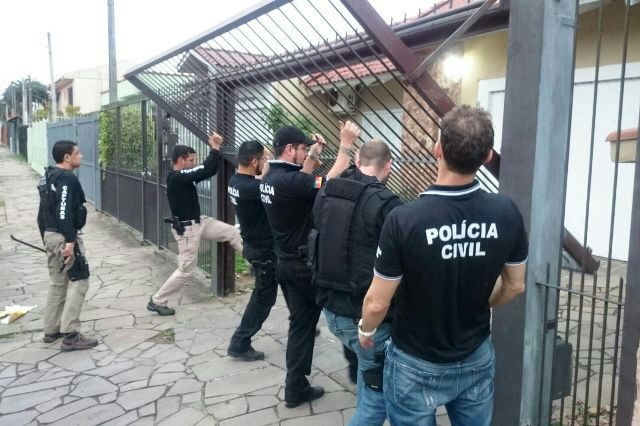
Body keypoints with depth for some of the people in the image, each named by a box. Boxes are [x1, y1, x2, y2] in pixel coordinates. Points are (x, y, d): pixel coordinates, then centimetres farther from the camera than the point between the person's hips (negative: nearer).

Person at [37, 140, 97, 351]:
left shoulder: (48, 177, 15)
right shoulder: (67, 178, -16)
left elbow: (42, 213, 19)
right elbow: (64, 213, -26)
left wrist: (47, 239, 24)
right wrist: (70, 241, -28)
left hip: (50, 235, 10)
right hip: (63, 237, -10)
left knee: (57, 283, 17)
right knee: (79, 281, -5)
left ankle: (51, 331, 26)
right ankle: (70, 336, -5)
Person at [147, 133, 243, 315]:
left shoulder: (184, 176, 5)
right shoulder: (177, 178, -24)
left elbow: (206, 170, 7)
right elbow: (206, 171, -30)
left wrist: (214, 149, -3)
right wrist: (215, 149, -23)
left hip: (199, 222, 10)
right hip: (187, 230, -10)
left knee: (231, 232, 10)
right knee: (185, 270, 0)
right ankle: (156, 301, 15)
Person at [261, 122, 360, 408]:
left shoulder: (270, 179, 6)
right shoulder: (288, 181, -24)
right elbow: (331, 183, -26)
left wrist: (313, 155, 17)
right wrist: (345, 146, -18)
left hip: (287, 263, 9)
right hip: (306, 263, -9)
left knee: (301, 321, 14)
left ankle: (296, 388, 21)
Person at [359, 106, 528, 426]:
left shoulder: (404, 220, -28)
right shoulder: (507, 213, -15)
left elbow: (378, 302, -18)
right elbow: (515, 285, 1)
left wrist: (365, 330, 4)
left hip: (416, 367, -3)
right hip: (477, 359, 4)